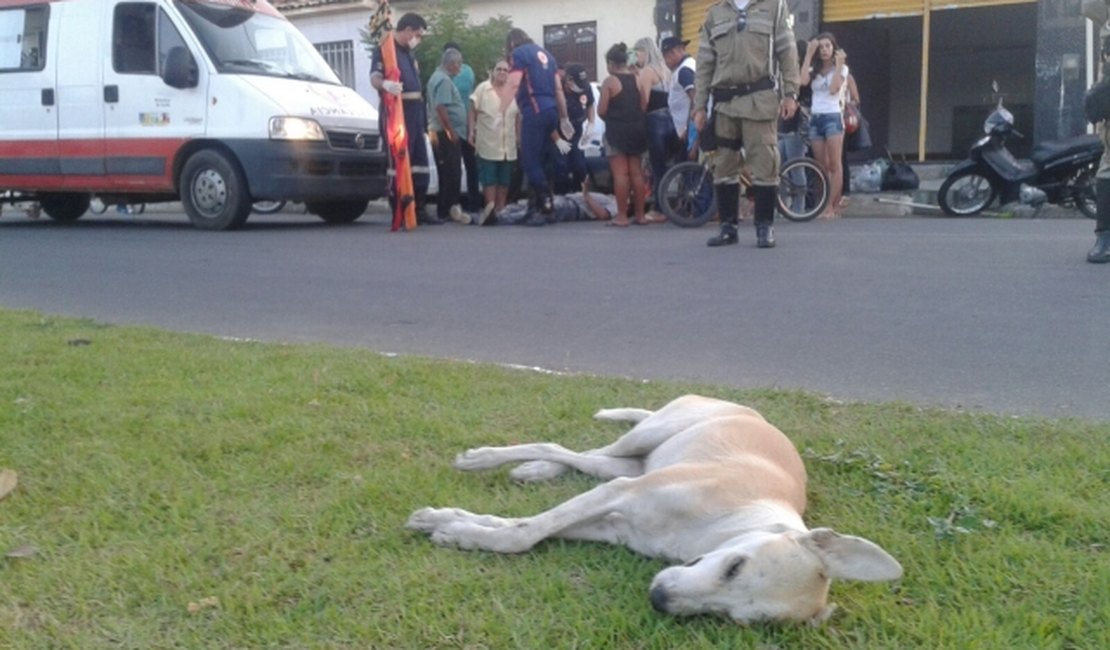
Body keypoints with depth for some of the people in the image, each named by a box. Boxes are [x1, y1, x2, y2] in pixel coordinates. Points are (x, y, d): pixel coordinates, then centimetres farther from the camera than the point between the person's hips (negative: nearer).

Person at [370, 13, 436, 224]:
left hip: (415, 114, 9)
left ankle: (419, 210, 19)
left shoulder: (408, 53, 19)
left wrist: (424, 119, 25)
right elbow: (374, 77, -23)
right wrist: (385, 84, -47)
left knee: (420, 163, 11)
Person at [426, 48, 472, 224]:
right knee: (453, 172, -10)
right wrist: (451, 131, -21)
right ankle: (451, 208, -9)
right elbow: (441, 107, -22)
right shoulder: (444, 80, -13)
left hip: (440, 132, 10)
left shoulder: (437, 77, 20)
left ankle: (444, 210, 14)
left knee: (446, 173, 11)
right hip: (448, 133, -10)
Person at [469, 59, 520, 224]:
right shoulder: (482, 89, -1)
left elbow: (518, 116, 14)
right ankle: (490, 206, -12)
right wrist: (472, 131, -8)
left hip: (508, 145, 4)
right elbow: (473, 111, 0)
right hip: (488, 143, -4)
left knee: (505, 179, 7)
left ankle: (500, 209, 12)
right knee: (489, 178, -9)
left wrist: (519, 136, 13)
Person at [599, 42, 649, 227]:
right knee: (636, 172, 10)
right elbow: (644, 106, 6)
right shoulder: (637, 79, 6)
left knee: (620, 173, -4)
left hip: (617, 130, -5)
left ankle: (622, 216, -4)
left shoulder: (609, 81, -8)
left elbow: (601, 110, -10)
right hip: (636, 129, 5)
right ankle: (640, 214, 12)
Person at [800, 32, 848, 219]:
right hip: (815, 118, 5)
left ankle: (832, 207, -10)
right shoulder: (814, 70, 14)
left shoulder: (841, 68, 5)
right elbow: (803, 81, -9)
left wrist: (839, 64, -11)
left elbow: (834, 89, -13)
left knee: (834, 165, -8)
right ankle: (833, 207, 8)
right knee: (822, 167, 3)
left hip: (832, 117, -4)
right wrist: (809, 55, -4)